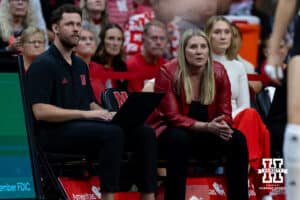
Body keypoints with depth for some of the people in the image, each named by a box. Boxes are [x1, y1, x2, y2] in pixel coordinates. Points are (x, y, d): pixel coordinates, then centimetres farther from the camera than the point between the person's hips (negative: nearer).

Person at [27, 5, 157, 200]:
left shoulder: (80, 65, 20)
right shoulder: (43, 64, -7)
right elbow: (40, 111, -17)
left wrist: (106, 114, 0)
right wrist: (85, 114, -20)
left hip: (82, 125, 8)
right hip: (56, 131, -8)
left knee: (145, 132, -11)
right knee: (112, 133, -34)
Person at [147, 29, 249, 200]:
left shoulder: (218, 72, -4)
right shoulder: (168, 73, -15)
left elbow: (225, 113, 0)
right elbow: (172, 116, -19)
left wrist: (222, 125, -26)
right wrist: (206, 126, -32)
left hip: (205, 134, 4)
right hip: (170, 132, -4)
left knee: (238, 139, -21)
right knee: (179, 138, -38)